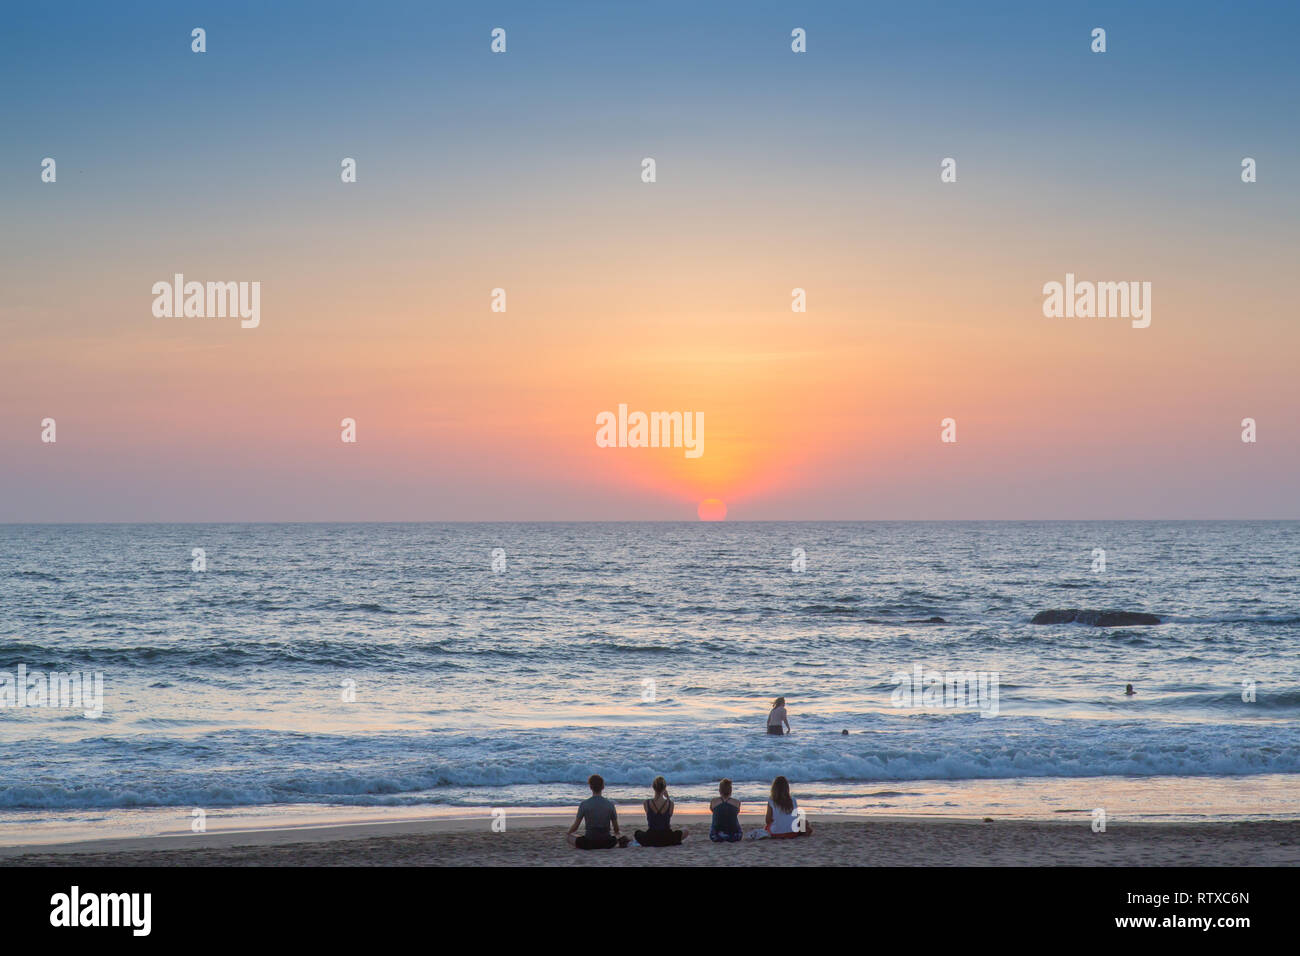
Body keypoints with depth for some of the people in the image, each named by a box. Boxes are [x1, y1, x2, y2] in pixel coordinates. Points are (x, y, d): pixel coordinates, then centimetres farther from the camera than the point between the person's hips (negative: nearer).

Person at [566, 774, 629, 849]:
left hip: (589, 844, -4)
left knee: (567, 836, 16)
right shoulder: (610, 804, -3)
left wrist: (568, 833, 21)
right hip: (607, 844, 4)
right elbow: (616, 829, 5)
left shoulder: (583, 804, -8)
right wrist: (617, 834, 30)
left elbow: (575, 827, -2)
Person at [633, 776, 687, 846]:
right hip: (667, 838, -1)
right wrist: (668, 797, 13)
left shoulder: (646, 803, -11)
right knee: (685, 832, 27)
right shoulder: (670, 803, -12)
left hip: (650, 839, 1)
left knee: (636, 833, 33)